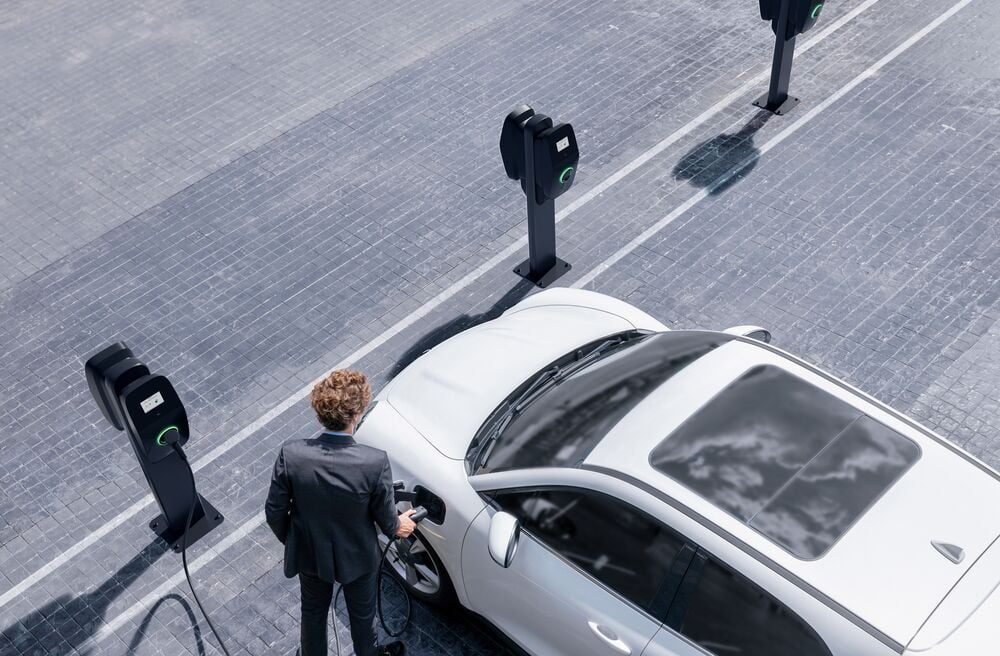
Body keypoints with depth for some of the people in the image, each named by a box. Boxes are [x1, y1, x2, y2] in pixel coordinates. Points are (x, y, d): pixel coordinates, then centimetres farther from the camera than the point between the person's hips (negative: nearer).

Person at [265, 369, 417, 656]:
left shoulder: (291, 454, -29)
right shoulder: (375, 463, -34)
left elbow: (275, 512, -14)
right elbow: (386, 518, -17)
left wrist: (288, 539, 8)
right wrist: (397, 526, 7)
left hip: (309, 553, 2)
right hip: (357, 557, -1)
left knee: (313, 611, 31)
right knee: (362, 613, 29)